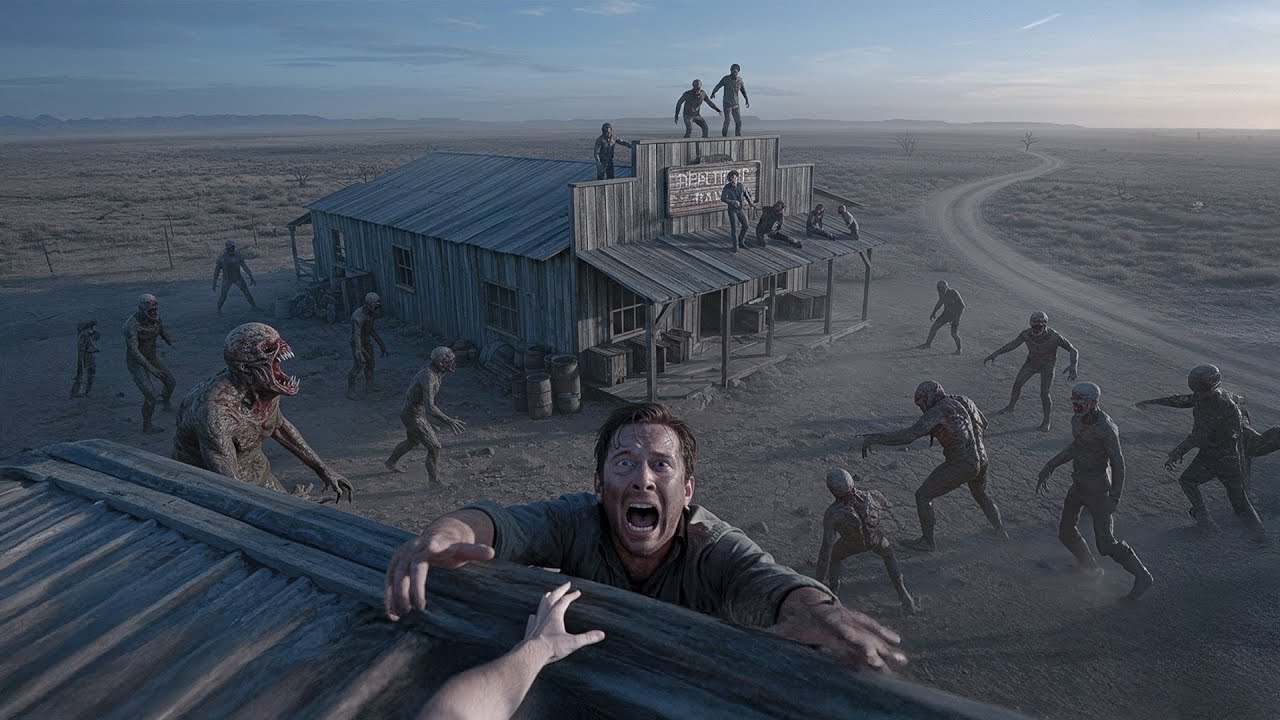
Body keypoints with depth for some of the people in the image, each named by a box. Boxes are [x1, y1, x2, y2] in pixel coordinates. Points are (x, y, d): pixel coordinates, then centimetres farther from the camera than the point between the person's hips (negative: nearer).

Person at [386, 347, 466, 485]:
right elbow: (430, 408, -45)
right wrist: (449, 421, -51)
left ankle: (391, 462, 53)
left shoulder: (433, 371, -4)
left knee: (413, 441, 32)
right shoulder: (428, 378, -35)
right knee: (434, 447, -3)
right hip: (413, 417, -9)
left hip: (414, 412, 9)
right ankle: (434, 480, 13)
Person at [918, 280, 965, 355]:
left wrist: (956, 317, -29)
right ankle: (928, 344, 18)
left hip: (955, 315, -6)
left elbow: (962, 305, -24)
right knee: (934, 327, 0)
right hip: (946, 313, 6)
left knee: (954, 334, -11)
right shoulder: (941, 293, -8)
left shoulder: (954, 293, -27)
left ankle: (959, 349, 15)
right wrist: (934, 312, 12)